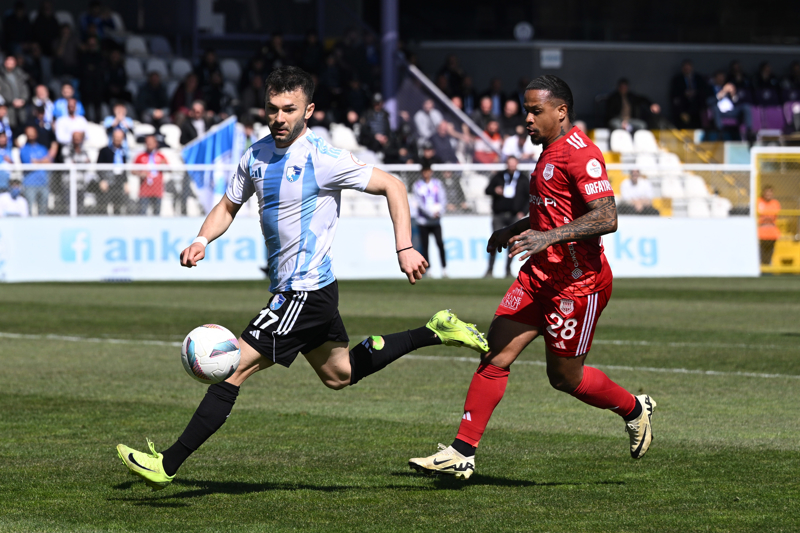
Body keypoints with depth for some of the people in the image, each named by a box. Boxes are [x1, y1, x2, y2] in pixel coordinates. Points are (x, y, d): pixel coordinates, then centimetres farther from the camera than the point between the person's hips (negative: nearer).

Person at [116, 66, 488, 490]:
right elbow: (229, 206, 17)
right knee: (339, 374, 25)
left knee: (232, 369, -12)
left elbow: (391, 186, -11)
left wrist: (404, 248, -18)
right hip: (290, 288, 9)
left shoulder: (322, 159, -16)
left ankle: (168, 465, -9)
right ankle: (436, 332, 35)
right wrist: (202, 240, -2)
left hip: (305, 292, -9)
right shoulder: (256, 156, 5)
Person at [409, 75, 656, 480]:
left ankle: (634, 409, 30)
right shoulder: (550, 151, 15)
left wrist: (549, 236, -32)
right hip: (540, 275, 9)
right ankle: (462, 454, -1)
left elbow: (606, 218, -26)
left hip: (578, 282, -9)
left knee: (565, 378, 4)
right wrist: (515, 230, 25)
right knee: (495, 356, -2)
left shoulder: (580, 154, -16)